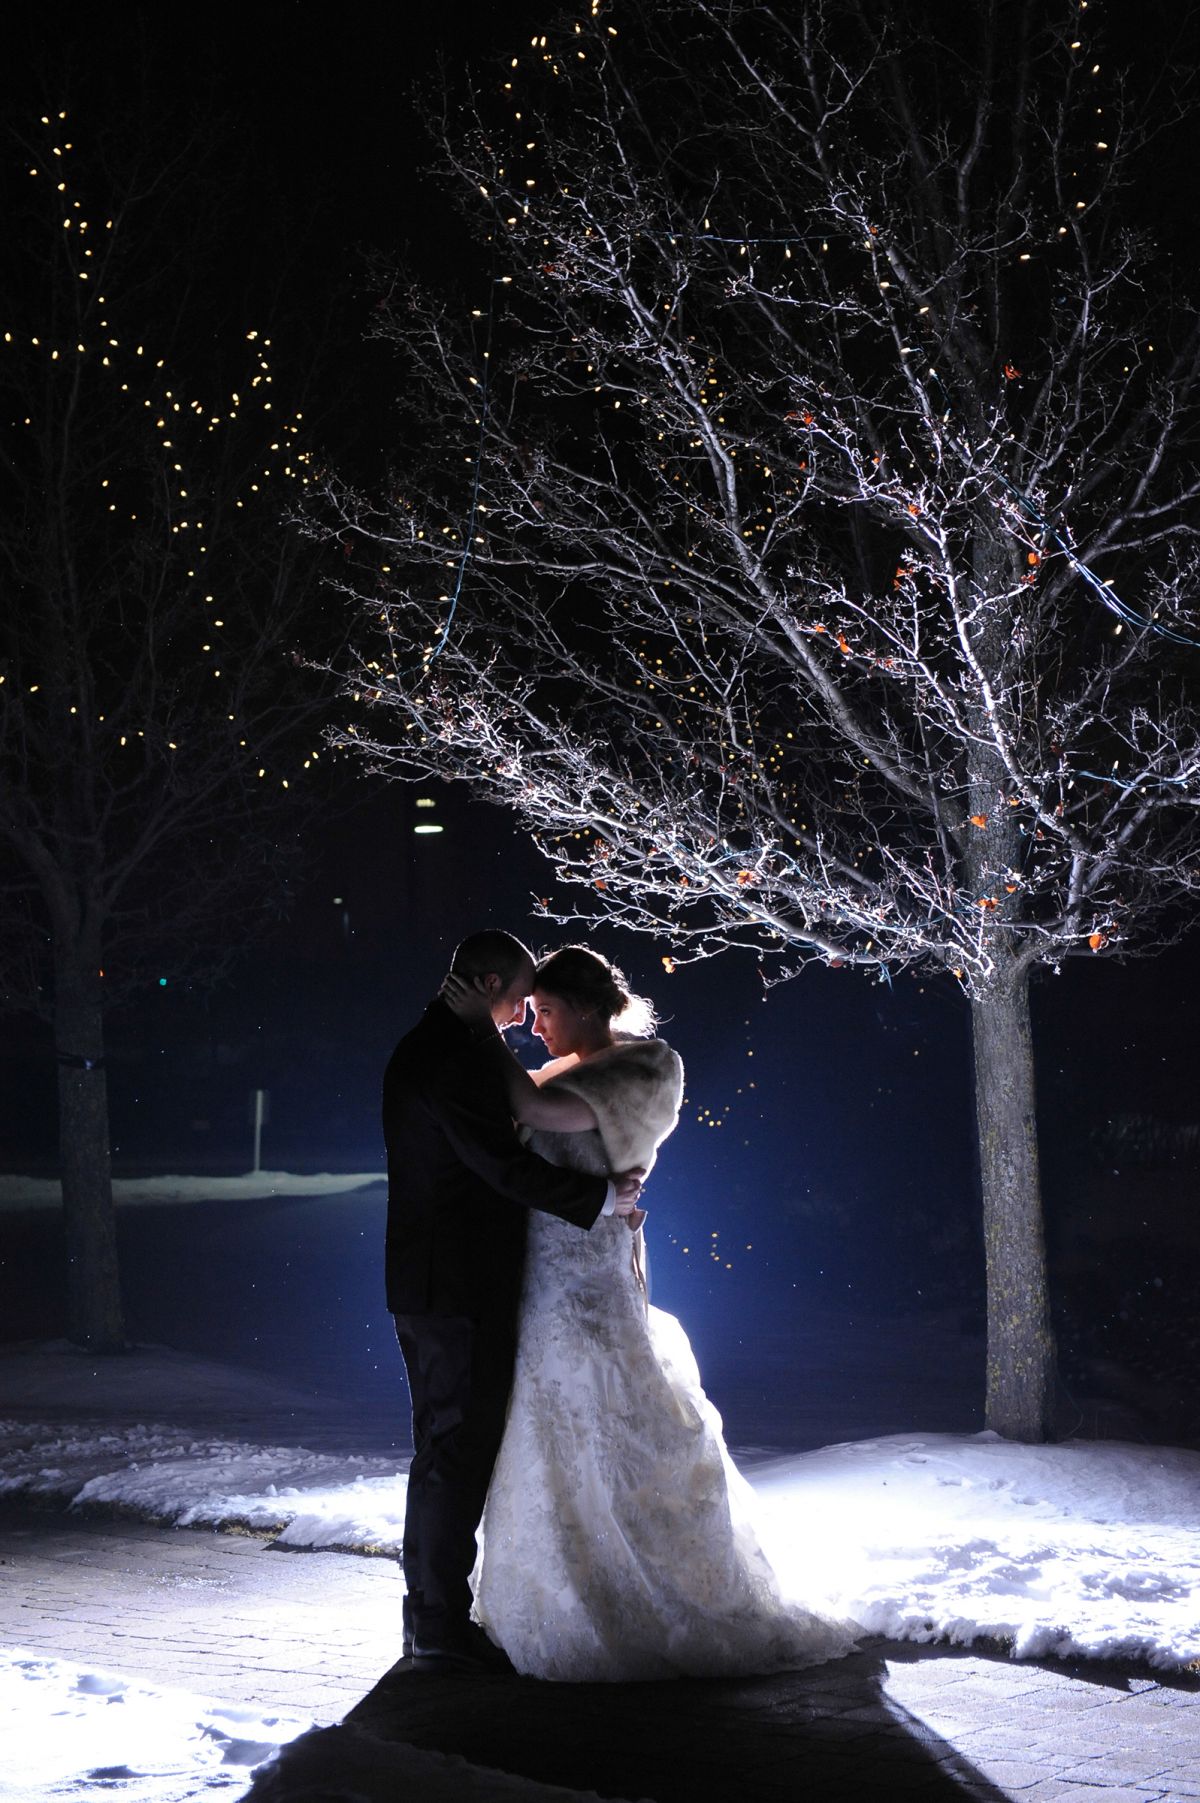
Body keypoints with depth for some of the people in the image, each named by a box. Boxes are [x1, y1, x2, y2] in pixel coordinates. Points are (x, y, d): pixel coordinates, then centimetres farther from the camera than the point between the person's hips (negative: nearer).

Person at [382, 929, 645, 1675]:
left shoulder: (422, 1048, 16)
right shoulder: (454, 1056, -17)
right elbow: (503, 1163, -22)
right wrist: (602, 1195, -12)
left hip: (428, 1283, 11)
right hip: (462, 1285, -11)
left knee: (443, 1448, 17)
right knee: (461, 1451, -4)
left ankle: (429, 1614, 25)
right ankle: (443, 1627, 2)